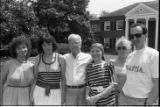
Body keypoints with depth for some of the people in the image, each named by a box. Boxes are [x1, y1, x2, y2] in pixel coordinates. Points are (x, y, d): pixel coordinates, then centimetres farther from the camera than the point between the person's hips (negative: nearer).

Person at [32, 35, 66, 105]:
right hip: (40, 92, 1)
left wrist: (62, 96, -3)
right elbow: (34, 77, 4)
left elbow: (63, 78, -1)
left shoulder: (60, 59, -7)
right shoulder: (37, 59, -2)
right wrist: (32, 96, 3)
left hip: (55, 93, -1)